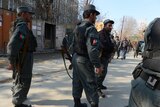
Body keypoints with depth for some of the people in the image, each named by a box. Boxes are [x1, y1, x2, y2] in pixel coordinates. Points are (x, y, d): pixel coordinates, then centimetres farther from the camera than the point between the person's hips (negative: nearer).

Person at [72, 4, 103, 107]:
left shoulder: (78, 27, 8)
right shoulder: (91, 29, -19)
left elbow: (74, 44, 11)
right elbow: (92, 50, -25)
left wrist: (75, 56, 18)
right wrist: (98, 65, -20)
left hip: (76, 58, 9)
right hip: (84, 60, -9)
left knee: (77, 82, 17)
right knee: (90, 84, 1)